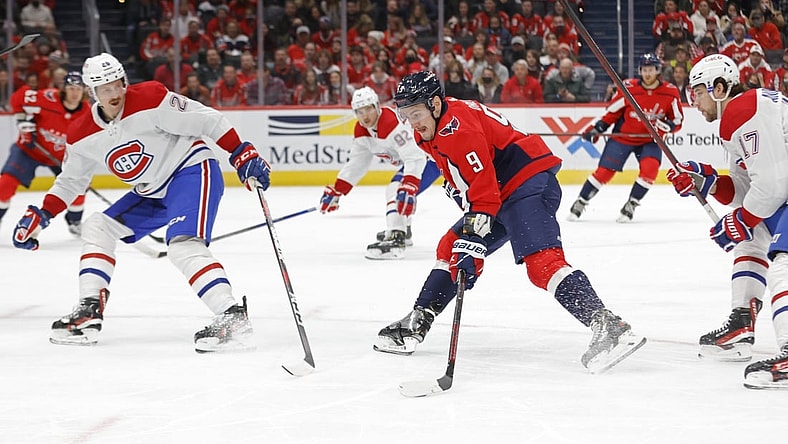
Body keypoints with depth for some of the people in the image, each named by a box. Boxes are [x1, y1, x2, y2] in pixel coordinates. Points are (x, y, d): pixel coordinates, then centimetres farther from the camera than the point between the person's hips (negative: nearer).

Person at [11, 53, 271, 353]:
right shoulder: (83, 136, -1)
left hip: (191, 170, -8)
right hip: (153, 193, 8)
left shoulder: (150, 99, -21)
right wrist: (39, 216, 6)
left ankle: (232, 318, -38)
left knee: (183, 246, -29)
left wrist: (243, 155, -23)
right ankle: (89, 313, 6)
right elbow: (70, 181, 16)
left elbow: (207, 120, -18)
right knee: (97, 227, 7)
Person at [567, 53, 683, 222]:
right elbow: (611, 111, -2)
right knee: (604, 172, -3)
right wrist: (596, 129, -8)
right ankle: (580, 203, 15)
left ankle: (630, 205, -8)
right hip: (622, 137, -1)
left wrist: (667, 125, -22)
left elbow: (677, 119, -1)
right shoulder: (629, 88, -14)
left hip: (649, 140, 1)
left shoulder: (670, 92, -10)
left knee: (650, 168, -24)